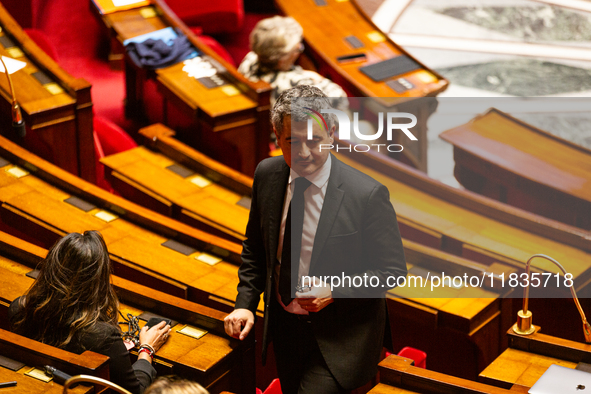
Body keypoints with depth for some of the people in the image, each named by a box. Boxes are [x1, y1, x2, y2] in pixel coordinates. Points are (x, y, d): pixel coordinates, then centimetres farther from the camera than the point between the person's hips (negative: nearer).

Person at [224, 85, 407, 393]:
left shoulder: (368, 194, -22)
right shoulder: (267, 174, -6)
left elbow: (392, 270, -13)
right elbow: (255, 247, 9)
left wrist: (334, 291, -24)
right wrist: (246, 303, -2)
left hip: (339, 337, -5)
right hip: (283, 324, 5)